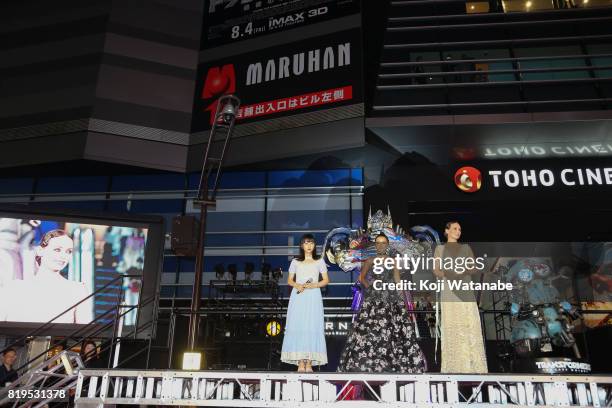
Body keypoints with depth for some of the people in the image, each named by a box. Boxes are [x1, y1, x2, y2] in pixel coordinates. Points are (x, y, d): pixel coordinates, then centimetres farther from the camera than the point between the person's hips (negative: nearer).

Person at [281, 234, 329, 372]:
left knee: (312, 328, -8)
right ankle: (300, 362, -5)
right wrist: (297, 285, -8)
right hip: (298, 297, 1)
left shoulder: (319, 261, 12)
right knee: (297, 327, -7)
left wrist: (314, 285, -8)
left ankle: (309, 363, -5)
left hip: (313, 297, 0)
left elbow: (326, 280, 9)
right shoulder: (295, 262, 13)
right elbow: (289, 280, 13)